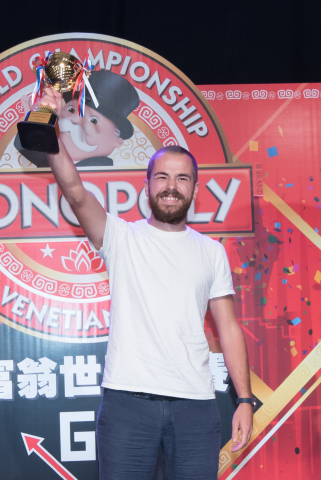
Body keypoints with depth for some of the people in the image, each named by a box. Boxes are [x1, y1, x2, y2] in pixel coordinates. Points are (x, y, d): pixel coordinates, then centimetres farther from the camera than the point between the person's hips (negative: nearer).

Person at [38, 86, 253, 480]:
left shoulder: (212, 252, 13)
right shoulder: (121, 237, 6)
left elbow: (228, 328, 11)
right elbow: (75, 192, -10)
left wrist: (244, 399, 5)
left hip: (195, 404, 2)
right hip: (127, 399, -2)